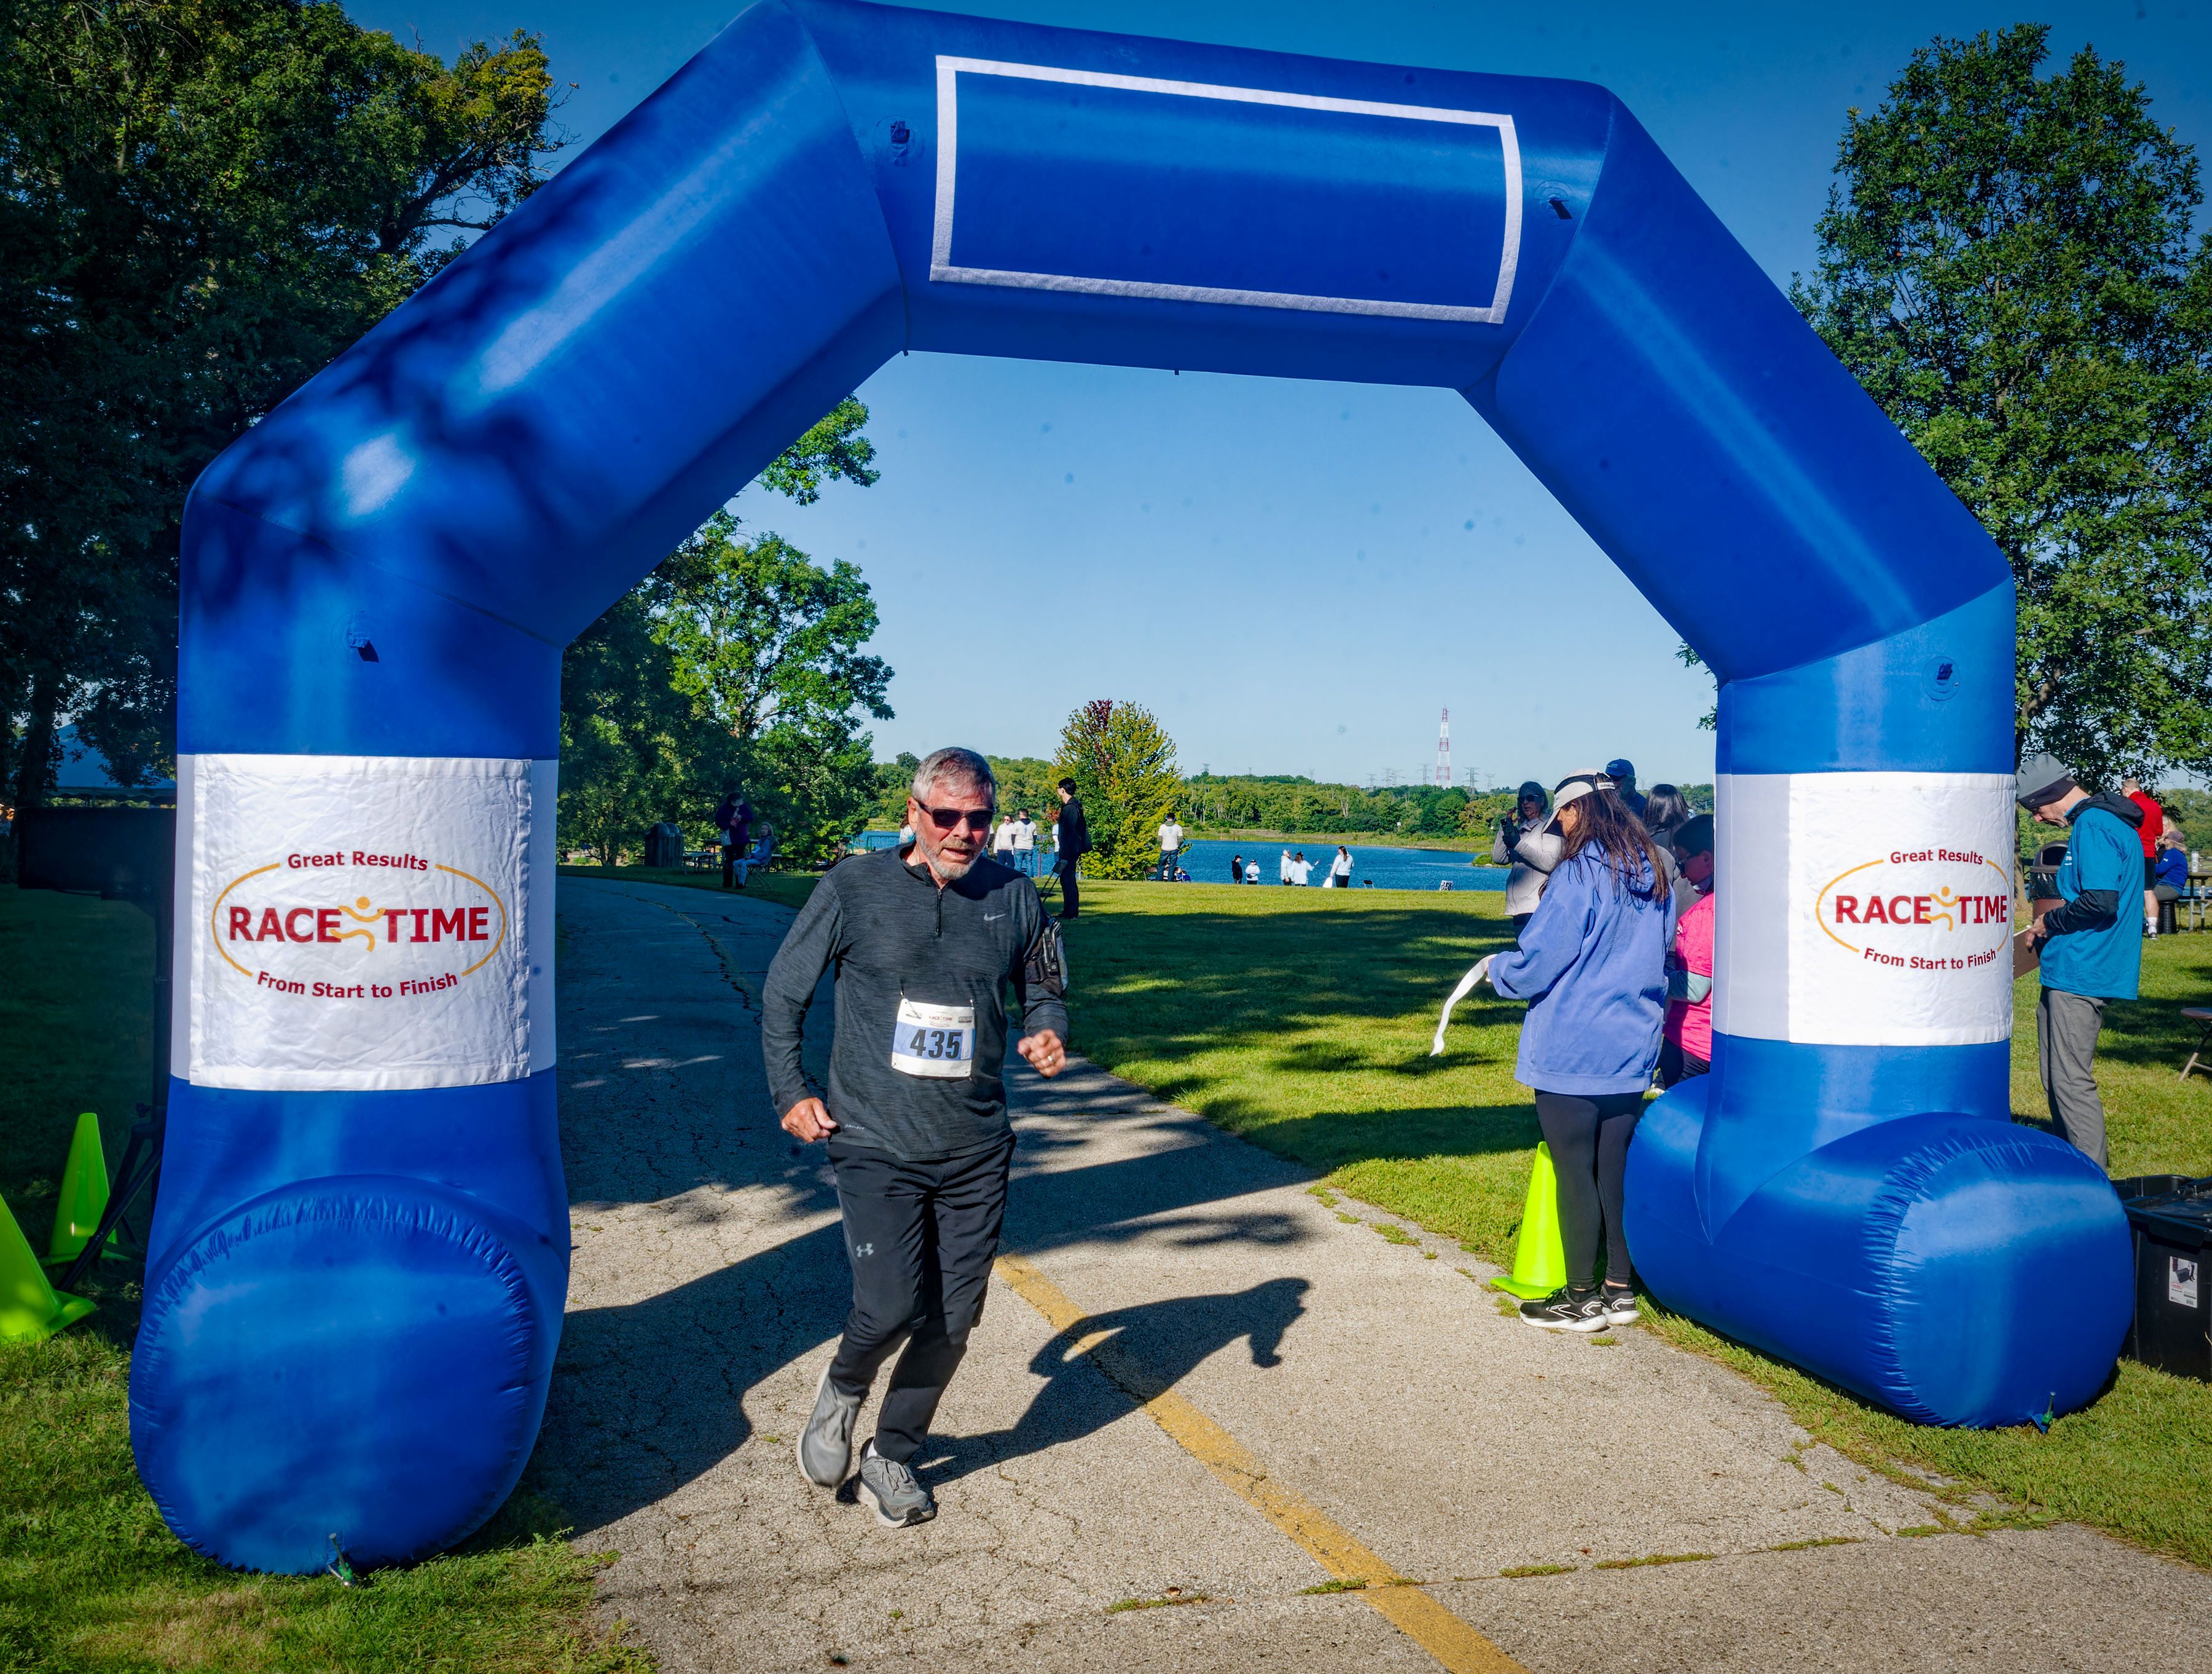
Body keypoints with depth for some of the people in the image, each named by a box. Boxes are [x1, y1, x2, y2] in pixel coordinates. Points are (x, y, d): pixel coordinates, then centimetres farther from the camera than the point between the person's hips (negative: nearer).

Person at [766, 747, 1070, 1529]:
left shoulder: (1013, 897, 2)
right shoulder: (854, 888, -5)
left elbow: (1044, 990, 15)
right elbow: (782, 992, 5)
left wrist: (1049, 1032, -7)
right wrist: (789, 1091, 0)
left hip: (976, 1150, 3)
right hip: (876, 1145, -3)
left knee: (953, 1319, 7)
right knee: (890, 1307, -12)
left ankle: (892, 1456, 31)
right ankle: (844, 1386, 24)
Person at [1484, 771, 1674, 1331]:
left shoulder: (1578, 875, -16)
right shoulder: (1654, 875, 7)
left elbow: (1536, 964, -15)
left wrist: (1497, 970, 5)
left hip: (1572, 1051, -7)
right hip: (1633, 1050, 7)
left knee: (1575, 1173, 3)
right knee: (1616, 1170, 14)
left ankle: (1582, 1299, 11)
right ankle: (1620, 1290, 22)